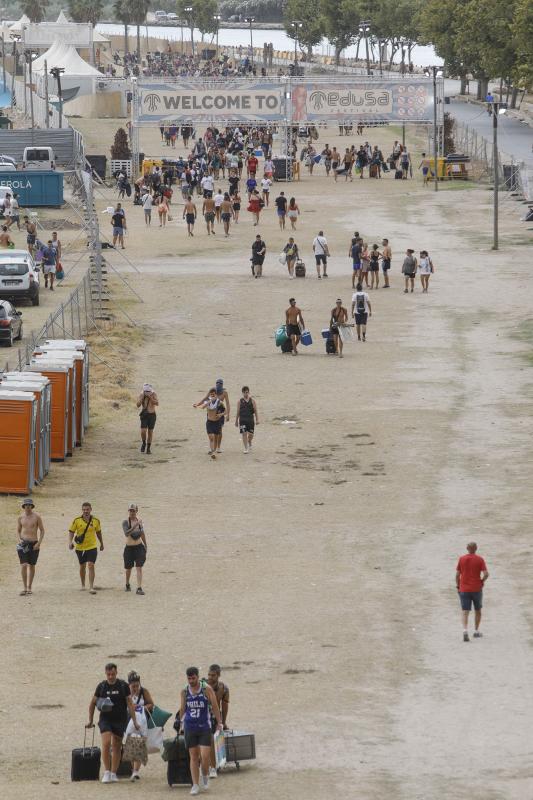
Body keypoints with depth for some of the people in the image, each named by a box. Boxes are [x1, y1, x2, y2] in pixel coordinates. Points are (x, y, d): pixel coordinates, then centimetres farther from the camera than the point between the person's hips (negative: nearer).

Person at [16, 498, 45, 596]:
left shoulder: (37, 516, -4)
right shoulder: (20, 517, 2)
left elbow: (42, 530, 1)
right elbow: (18, 531, 12)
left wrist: (39, 543, -9)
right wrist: (18, 540, -7)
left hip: (34, 544, 0)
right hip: (23, 543, 0)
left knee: (32, 566, 8)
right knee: (23, 565, -12)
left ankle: (29, 587, 19)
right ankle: (24, 588, -8)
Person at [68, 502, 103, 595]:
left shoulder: (96, 521, -2)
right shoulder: (77, 520, -5)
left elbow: (98, 532, 13)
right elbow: (71, 531, 0)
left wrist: (101, 544, 23)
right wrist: (70, 542, -16)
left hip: (92, 547, -1)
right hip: (80, 548, 1)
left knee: (91, 566, -13)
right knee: (82, 566, 14)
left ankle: (91, 587, -12)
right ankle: (83, 585, 33)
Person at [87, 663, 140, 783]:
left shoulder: (123, 686, 0)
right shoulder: (101, 686, 1)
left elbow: (130, 703, 1)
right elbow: (92, 703, 11)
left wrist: (134, 721, -5)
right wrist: (90, 721, 10)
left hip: (120, 719, 0)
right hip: (105, 719, 0)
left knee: (116, 747, 5)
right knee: (106, 744, -16)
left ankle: (113, 774, 13)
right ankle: (107, 772, -10)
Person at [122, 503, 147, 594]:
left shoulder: (139, 520, 1)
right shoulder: (126, 522, -13)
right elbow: (126, 533, -31)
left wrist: (146, 546, 23)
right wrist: (135, 526, -40)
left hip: (139, 547, 2)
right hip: (129, 548, -2)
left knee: (139, 568, -11)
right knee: (128, 569, 13)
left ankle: (139, 588, -15)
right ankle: (127, 585, 39)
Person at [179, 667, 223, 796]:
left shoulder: (207, 689, -4)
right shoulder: (184, 692, 3)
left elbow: (215, 706, 0)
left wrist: (219, 722, -3)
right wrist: (181, 723, 22)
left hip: (204, 727, -2)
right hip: (190, 727, 2)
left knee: (205, 756, -10)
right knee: (193, 756, 2)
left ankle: (205, 776, 19)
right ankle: (195, 785, 5)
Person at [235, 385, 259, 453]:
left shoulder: (252, 401, 3)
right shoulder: (240, 401, 3)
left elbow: (255, 411, 2)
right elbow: (238, 412, 7)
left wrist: (257, 420, -5)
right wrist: (236, 421, 7)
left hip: (250, 419, 1)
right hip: (242, 420, -1)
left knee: (250, 434, 6)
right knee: (244, 434, -8)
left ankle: (249, 444, 36)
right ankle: (246, 448, -2)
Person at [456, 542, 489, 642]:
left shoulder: (462, 559, -1)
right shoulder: (480, 559, -5)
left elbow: (457, 574, -1)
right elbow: (486, 574, -13)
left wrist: (458, 586, 11)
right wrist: (482, 581, 6)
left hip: (464, 590, 0)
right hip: (477, 588, 0)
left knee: (465, 611, -3)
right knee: (477, 610, 19)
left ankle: (465, 631, -24)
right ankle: (476, 632, 26)